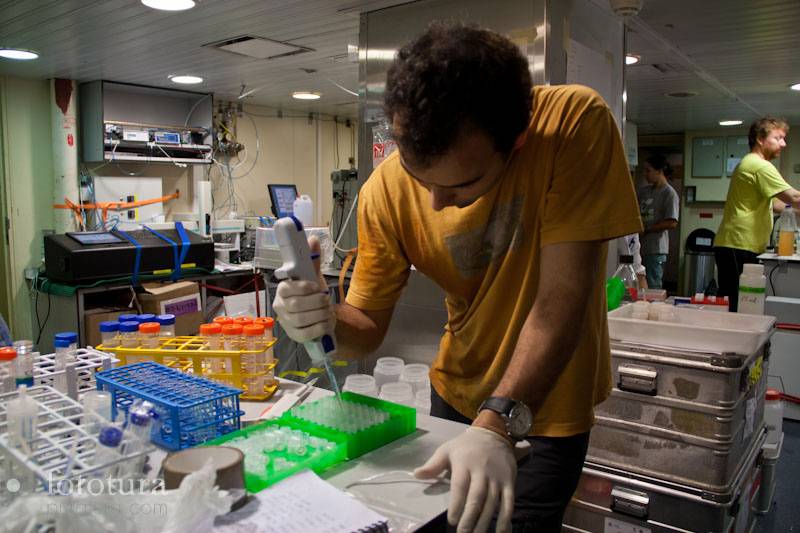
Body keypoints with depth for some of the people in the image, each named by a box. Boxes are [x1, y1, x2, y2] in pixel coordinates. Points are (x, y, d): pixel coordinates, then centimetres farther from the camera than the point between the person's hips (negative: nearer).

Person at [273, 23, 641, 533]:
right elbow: (369, 327, -11)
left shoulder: (575, 123, -27)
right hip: (457, 391, 4)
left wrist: (497, 424, -40)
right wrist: (326, 320, -33)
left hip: (548, 399, -3)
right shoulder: (387, 190, -19)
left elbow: (561, 299, -31)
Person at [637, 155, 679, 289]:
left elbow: (672, 223, -13)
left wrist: (646, 229, -10)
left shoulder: (669, 193, -7)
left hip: (656, 249, -7)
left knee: (653, 288, -3)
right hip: (641, 246, 7)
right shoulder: (644, 191, 13)